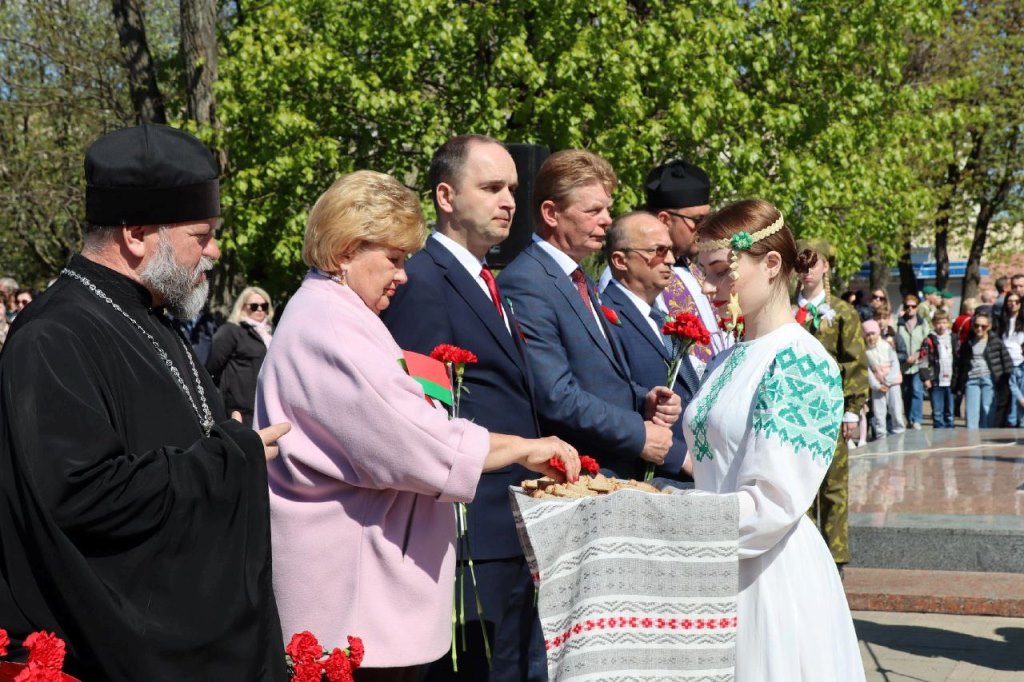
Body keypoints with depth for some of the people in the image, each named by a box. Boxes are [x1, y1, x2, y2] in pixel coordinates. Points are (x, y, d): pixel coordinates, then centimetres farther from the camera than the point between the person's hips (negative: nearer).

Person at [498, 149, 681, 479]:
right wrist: (638, 434, -15)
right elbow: (554, 397, -22)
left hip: (621, 471, 9)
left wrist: (644, 400, 4)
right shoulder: (525, 284, -16)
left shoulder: (579, 279, 16)